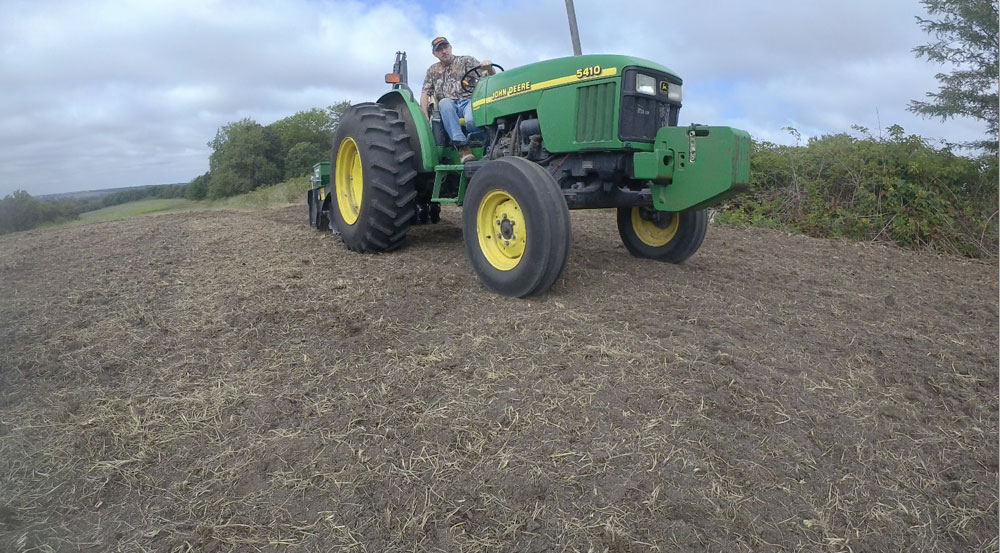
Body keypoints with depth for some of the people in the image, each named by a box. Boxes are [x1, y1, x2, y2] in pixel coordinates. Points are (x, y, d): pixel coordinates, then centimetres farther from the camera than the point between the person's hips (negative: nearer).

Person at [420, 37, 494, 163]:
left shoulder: (466, 61, 13)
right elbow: (425, 93, 14)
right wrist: (424, 115, -3)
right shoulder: (432, 71, 21)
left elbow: (489, 77, 4)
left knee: (471, 120, -39)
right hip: (448, 108, 3)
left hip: (468, 101, -2)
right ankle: (462, 147, -40)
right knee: (444, 103, -36)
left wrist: (489, 68, -20)